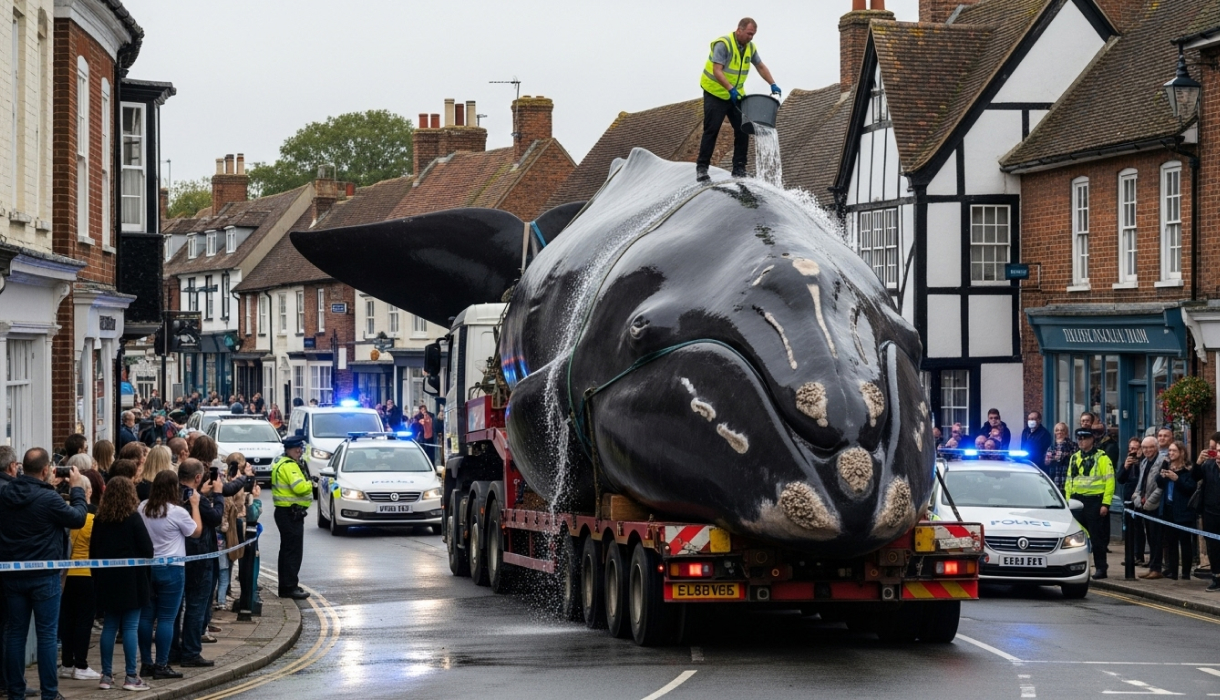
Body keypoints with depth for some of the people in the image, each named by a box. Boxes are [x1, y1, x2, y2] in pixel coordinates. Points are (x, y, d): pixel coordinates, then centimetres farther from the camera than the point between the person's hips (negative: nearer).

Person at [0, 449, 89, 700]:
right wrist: (77, 489, 7)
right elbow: (78, 518, -6)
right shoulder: (48, 498, -20)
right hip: (43, 576, -5)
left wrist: (48, 487, 18)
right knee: (46, 634, 1)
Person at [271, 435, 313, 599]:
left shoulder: (283, 463, 18)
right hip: (290, 513, -11)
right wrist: (310, 484, -7)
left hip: (287, 513, 11)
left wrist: (305, 485, 4)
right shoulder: (288, 466, -16)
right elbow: (300, 487, -25)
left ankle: (286, 586, 22)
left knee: (288, 550, 16)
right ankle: (290, 587, -11)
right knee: (293, 550, -10)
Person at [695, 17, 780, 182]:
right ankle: (701, 168, -1)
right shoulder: (723, 44, -20)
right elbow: (717, 71, -27)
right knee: (711, 131, -7)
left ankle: (739, 169, 5)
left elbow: (760, 66, 17)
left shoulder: (750, 47, 3)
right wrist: (730, 89, -39)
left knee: (743, 130, 0)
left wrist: (773, 85, 7)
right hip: (715, 94, -7)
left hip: (736, 95, 7)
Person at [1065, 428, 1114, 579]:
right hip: (1077, 501, 6)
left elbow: (1109, 481, -9)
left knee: (1097, 537, -4)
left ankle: (1100, 568, 1)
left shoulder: (1101, 457, -5)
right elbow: (1069, 481, 19)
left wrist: (1106, 504, -15)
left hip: (1095, 501, -6)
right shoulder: (1075, 458, 15)